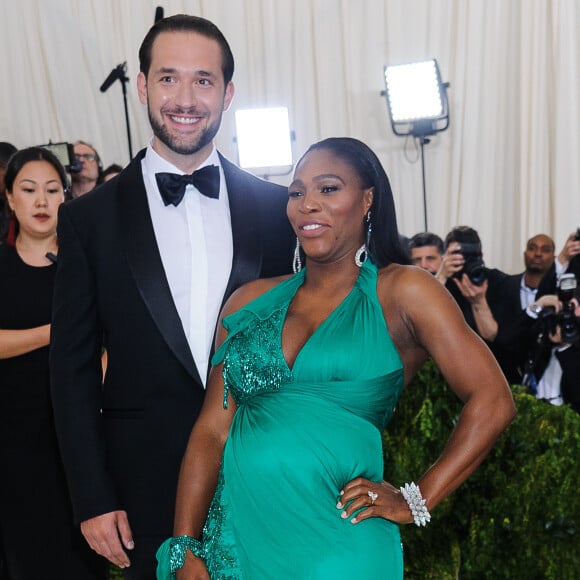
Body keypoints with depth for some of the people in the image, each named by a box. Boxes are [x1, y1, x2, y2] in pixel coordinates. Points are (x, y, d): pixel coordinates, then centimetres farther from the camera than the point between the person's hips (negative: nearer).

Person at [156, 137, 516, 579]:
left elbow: (492, 402, -5)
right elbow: (212, 429, 5)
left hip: (334, 542, -3)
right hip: (232, 537, 4)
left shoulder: (400, 292, -1)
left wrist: (417, 500, -8)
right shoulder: (251, 301, 8)